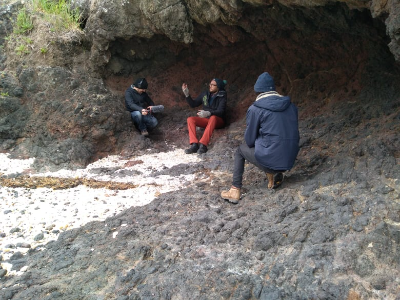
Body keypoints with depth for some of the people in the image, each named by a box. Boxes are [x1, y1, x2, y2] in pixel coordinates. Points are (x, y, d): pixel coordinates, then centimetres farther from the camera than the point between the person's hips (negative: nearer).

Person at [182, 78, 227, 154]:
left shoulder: (222, 97, -8)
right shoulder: (205, 94, 6)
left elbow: (220, 111, -22)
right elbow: (193, 104, 11)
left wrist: (208, 113, -40)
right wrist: (187, 95, -6)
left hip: (218, 120, -5)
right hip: (206, 120, 5)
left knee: (213, 118, -39)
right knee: (190, 119, -20)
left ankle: (203, 145, -49)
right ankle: (194, 144, -37)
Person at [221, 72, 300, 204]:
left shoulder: (255, 109, -7)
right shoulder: (291, 106, 6)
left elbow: (249, 140, -1)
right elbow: (295, 135, 14)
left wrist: (255, 143, 22)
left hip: (270, 160, -5)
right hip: (290, 160, 5)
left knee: (240, 150, 22)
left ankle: (235, 191, 16)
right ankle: (274, 175, 16)